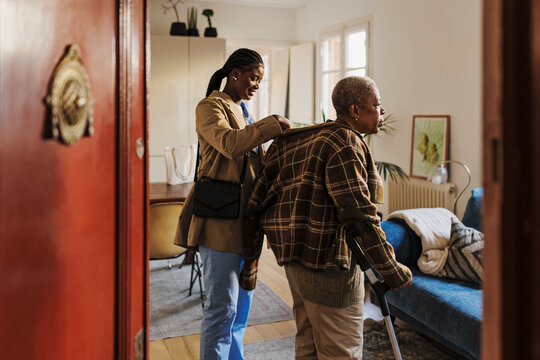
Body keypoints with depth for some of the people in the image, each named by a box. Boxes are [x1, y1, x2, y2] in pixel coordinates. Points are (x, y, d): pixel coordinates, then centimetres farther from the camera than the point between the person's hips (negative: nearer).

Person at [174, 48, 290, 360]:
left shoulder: (241, 110, 19)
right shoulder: (210, 106, -8)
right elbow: (230, 143, -27)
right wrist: (274, 124, -20)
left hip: (244, 216, 9)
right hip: (221, 218, -9)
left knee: (242, 296, 17)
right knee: (222, 304, -5)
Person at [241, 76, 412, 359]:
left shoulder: (299, 139, 11)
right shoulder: (346, 144, -15)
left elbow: (257, 201, 9)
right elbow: (359, 216, -23)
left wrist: (250, 259, 14)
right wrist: (391, 270, -12)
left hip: (296, 259, 9)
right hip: (328, 263, -9)